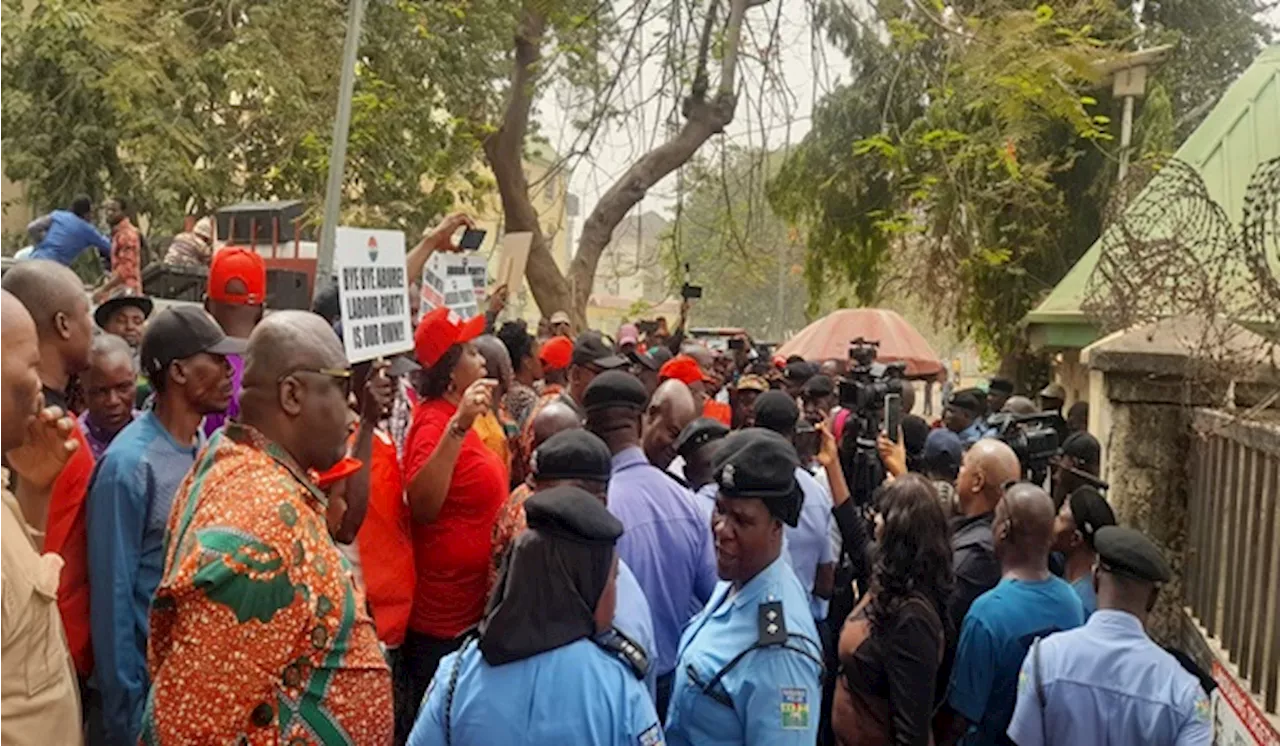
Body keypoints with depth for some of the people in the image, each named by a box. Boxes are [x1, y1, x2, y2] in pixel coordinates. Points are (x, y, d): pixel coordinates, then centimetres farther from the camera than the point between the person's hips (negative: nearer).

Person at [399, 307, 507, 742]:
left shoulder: (452, 416, 10)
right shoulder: (435, 422, -19)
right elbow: (422, 504, -36)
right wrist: (458, 426, -40)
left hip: (466, 607, 10)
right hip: (443, 618, -10)